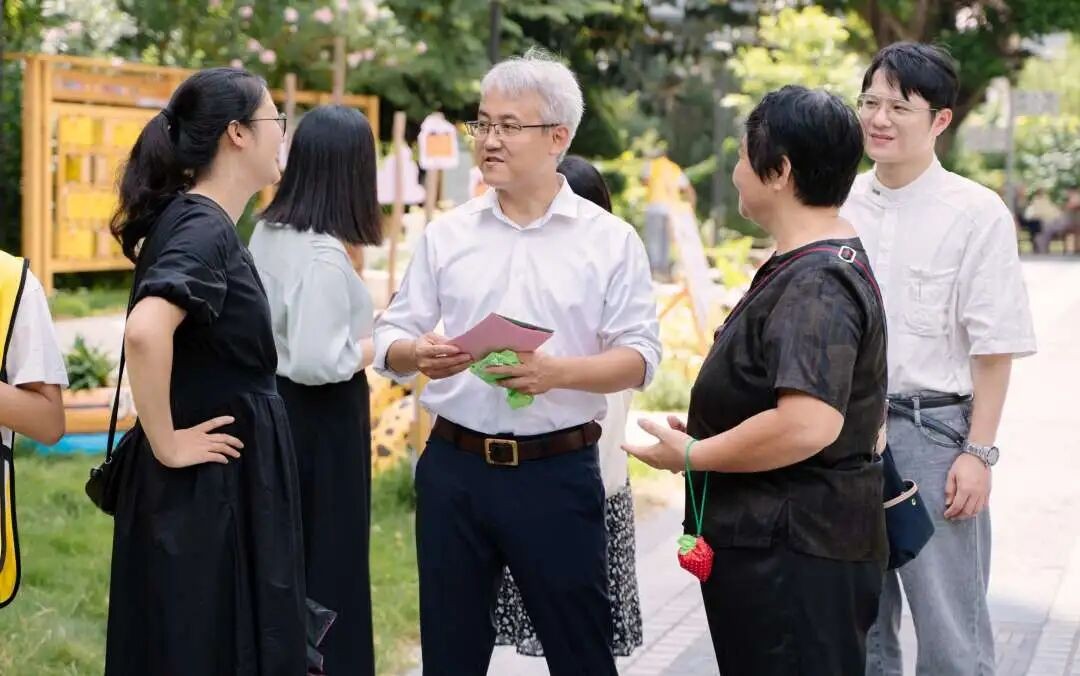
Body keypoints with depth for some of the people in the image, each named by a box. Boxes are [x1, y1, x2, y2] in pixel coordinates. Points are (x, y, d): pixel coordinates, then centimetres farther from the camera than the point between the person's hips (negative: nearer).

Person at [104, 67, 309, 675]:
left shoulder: (194, 219, 10)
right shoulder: (204, 227, -19)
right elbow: (146, 332, -36)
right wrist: (165, 444, -25)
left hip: (220, 479, 9)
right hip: (207, 484, -9)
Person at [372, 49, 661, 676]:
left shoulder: (609, 240, 0)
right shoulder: (447, 233, 7)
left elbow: (640, 356, -6)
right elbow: (391, 339, 7)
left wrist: (558, 373, -22)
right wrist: (417, 354, -16)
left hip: (558, 471, -2)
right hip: (453, 466, 3)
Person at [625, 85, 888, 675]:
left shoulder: (815, 285, -21)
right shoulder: (833, 261, 13)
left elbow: (808, 424, -32)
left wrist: (691, 456, -20)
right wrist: (704, 431, 16)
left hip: (794, 555, -11)